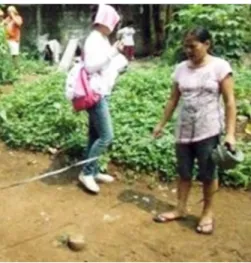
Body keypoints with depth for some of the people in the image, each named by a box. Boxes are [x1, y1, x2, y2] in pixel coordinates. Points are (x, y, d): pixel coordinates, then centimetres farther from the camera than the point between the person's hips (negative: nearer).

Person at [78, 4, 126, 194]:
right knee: (106, 136, -9)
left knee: (96, 135, 13)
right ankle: (86, 172, 2)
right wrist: (112, 51, -22)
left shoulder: (103, 39, 14)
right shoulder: (94, 40, -14)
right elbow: (91, 66, -25)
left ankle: (94, 172, 22)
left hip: (102, 94, 10)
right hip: (96, 95, -10)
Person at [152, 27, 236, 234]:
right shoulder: (181, 68, 4)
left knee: (207, 174, 7)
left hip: (209, 131, -4)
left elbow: (230, 101, -10)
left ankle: (208, 213, 25)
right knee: (184, 172, 14)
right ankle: (181, 209, 29)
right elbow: (174, 99, 11)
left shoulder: (220, 66, -9)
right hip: (184, 129, 4)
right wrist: (162, 124, 11)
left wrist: (230, 133, -15)